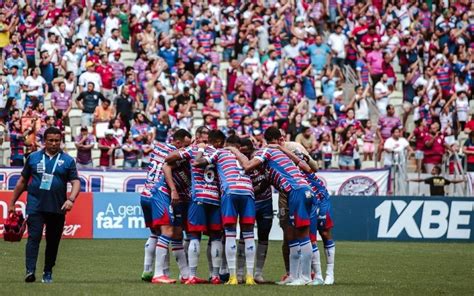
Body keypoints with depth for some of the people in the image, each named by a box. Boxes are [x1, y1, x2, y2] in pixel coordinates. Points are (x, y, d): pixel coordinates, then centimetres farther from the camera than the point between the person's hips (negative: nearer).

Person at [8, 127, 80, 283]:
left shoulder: (67, 160, 5)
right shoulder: (33, 157, 8)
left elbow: (76, 182, -2)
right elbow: (22, 181, 15)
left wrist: (71, 199, -20)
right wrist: (12, 203, 15)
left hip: (57, 209, 1)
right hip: (35, 206, -1)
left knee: (53, 241, 7)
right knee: (34, 237, -14)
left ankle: (48, 273, 20)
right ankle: (30, 271, -24)